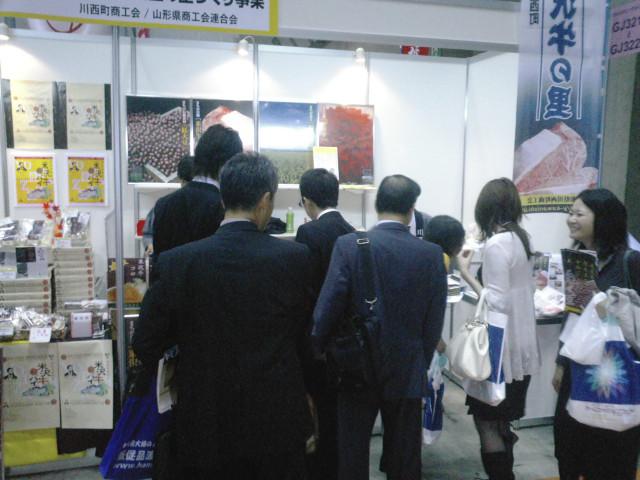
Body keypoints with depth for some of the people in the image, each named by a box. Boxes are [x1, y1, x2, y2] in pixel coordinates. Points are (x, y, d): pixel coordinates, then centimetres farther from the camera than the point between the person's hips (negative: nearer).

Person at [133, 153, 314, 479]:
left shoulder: (177, 262, -13)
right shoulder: (295, 258, -12)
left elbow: (145, 345, -5)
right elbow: (307, 340, -1)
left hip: (206, 426, 1)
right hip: (278, 423, 0)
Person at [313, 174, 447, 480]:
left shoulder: (348, 246, -12)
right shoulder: (431, 254, -8)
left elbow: (327, 309, -12)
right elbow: (434, 321, -3)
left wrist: (317, 352, 5)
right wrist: (422, 364, 11)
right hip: (407, 370, 1)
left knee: (352, 455, 14)